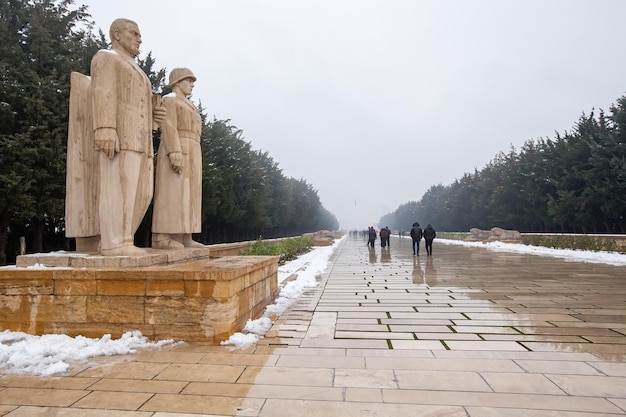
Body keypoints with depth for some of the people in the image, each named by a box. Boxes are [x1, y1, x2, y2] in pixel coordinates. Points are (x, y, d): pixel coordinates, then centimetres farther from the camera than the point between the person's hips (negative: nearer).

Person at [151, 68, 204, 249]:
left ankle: (183, 237, 1)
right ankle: (160, 237, -16)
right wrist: (175, 154, -24)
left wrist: (193, 160, 19)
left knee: (187, 195, 2)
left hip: (188, 155, 9)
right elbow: (168, 129, -13)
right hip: (175, 153, -9)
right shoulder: (169, 100, -1)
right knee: (171, 193, -15)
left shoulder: (186, 105, 27)